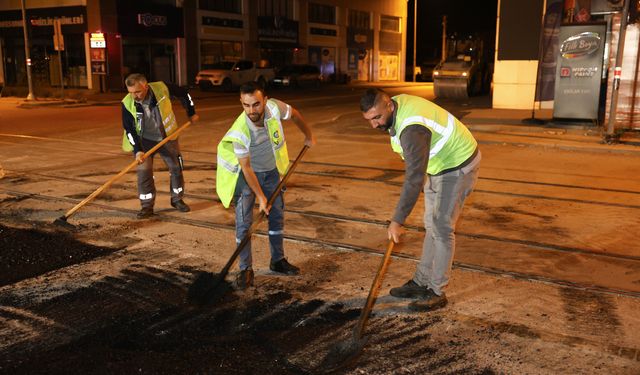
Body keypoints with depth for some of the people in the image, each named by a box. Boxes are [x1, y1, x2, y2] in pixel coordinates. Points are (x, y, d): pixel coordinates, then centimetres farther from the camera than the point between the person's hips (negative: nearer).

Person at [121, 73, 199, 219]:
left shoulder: (162, 89, -23)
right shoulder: (127, 103, -22)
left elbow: (184, 93, -4)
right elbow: (129, 129, -15)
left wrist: (191, 113, 5)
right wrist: (138, 150, -23)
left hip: (167, 137, 1)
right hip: (144, 141, -1)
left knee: (176, 167, 8)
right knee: (143, 171, -11)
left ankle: (177, 200, 27)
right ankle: (147, 206, 3)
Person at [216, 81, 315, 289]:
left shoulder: (274, 107, -27)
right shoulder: (240, 131, -34)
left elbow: (295, 115, -1)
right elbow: (246, 168, -24)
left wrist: (308, 135, 11)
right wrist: (261, 197, -20)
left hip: (272, 171, 5)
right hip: (247, 174, -4)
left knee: (277, 215, 12)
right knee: (244, 222, -9)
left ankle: (278, 260, 29)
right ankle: (245, 270, 4)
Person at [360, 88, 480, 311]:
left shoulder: (412, 129, -35)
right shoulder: (397, 104, -5)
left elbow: (414, 180, -36)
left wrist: (397, 221, -32)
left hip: (458, 165, -10)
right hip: (440, 163, 10)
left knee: (441, 228, -7)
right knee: (431, 226, 13)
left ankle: (436, 293, 3)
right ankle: (421, 282, 22)